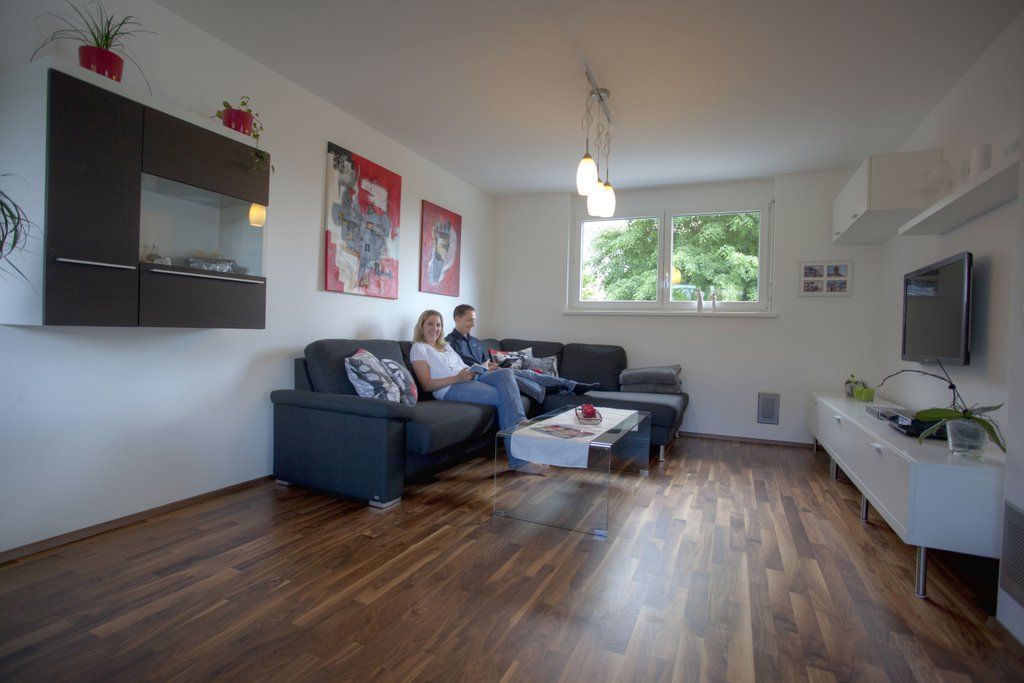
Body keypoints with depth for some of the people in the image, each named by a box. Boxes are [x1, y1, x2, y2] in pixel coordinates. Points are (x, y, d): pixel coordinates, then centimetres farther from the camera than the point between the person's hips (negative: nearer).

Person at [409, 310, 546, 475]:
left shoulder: (446, 345, 30)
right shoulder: (418, 348, 6)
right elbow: (427, 385, -6)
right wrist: (457, 378, -17)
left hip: (471, 379, 7)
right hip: (451, 388, -7)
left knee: (505, 373, -22)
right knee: (504, 398, -25)